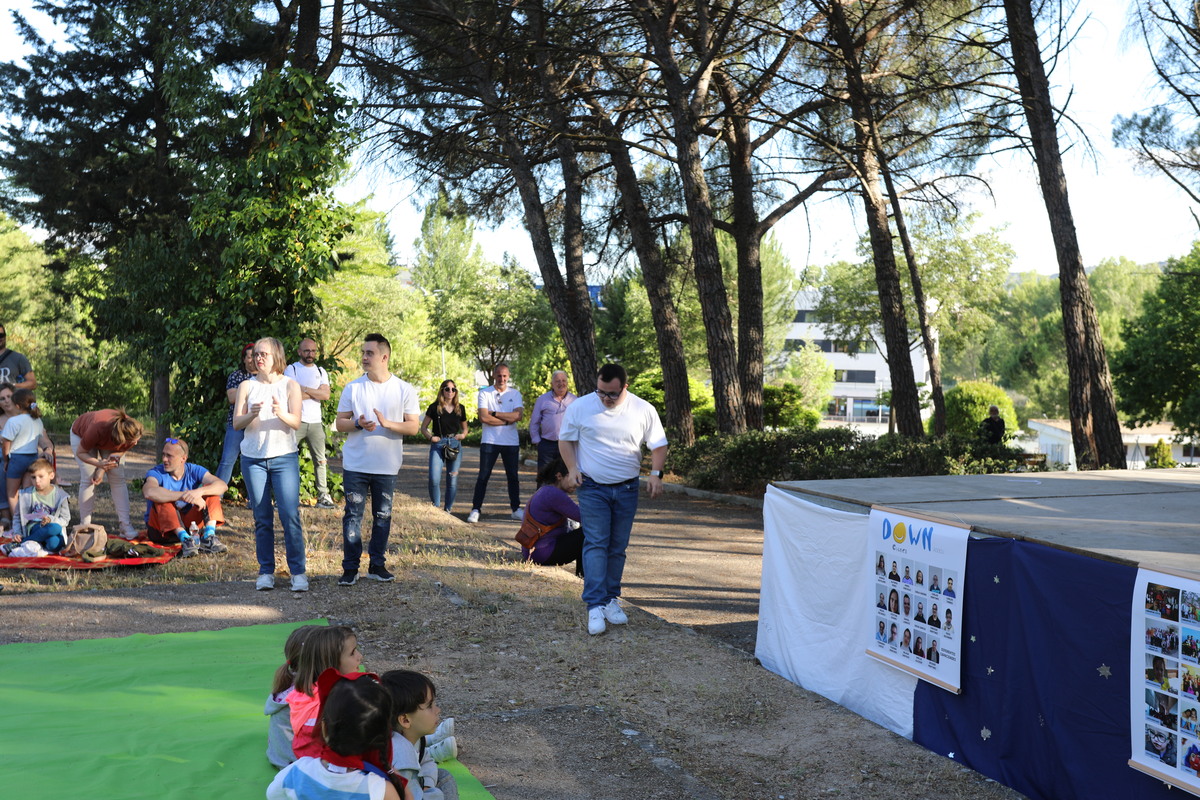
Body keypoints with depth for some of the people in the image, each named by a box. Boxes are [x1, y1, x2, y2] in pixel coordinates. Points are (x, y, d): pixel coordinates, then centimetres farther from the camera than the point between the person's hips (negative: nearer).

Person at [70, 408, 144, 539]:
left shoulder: (133, 431, -34)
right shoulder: (98, 429, -45)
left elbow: (120, 451, -13)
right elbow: (80, 452, -26)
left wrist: (103, 470, -23)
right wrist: (99, 464, -43)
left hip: (110, 443, 3)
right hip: (81, 434, -3)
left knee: (118, 479, -9)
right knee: (87, 479, -14)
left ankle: (126, 526, -10)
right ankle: (85, 526, -5)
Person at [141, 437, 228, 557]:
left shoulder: (193, 470, -1)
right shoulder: (156, 473, -11)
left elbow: (222, 485, -16)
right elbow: (148, 492, -37)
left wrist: (199, 492, -37)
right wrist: (185, 496, -42)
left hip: (187, 524, 3)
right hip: (161, 529, -3)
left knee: (211, 491, -11)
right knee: (162, 498, -29)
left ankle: (209, 537, -32)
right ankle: (185, 539, -47)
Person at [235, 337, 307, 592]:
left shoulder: (290, 385, 3)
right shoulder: (247, 386, 7)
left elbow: (296, 422, -6)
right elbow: (236, 423, 0)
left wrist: (281, 413, -27)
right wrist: (251, 415, -21)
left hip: (284, 457, -2)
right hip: (253, 458, 2)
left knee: (290, 516, -9)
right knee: (262, 519, 4)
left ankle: (298, 571, -3)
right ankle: (266, 572, 11)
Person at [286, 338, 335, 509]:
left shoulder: (321, 371, 15)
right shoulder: (291, 369, 3)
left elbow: (326, 395, -1)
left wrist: (304, 389, -8)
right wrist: (315, 392, -4)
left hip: (315, 422, 4)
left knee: (320, 460, 5)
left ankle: (323, 496, 9)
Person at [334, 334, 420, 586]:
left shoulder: (404, 390, -1)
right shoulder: (352, 388, 2)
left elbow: (413, 426, -2)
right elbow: (340, 423, 3)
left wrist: (387, 424, -19)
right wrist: (358, 424, -17)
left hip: (387, 467, 0)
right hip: (355, 464, 0)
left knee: (383, 516, 8)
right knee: (353, 515, -1)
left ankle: (377, 565, 19)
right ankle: (350, 568, 5)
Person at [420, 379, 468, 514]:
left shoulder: (460, 408, 11)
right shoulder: (434, 407, 3)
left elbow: (464, 428, 23)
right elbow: (423, 427, 7)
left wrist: (463, 435, 1)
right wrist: (430, 437, -10)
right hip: (438, 444, -2)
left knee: (452, 481, 0)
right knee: (434, 479, -13)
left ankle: (447, 509, 15)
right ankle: (435, 507, 7)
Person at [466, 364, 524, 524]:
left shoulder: (515, 394, 6)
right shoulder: (484, 393, 0)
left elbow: (518, 415, -10)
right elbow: (483, 417, -13)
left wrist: (494, 413, -13)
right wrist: (507, 420, -11)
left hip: (511, 442, 2)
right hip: (490, 441, -2)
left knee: (513, 476, 9)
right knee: (483, 476, -1)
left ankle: (516, 509, 17)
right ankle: (475, 509, 4)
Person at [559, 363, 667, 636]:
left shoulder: (643, 410, -4)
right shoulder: (580, 407, -6)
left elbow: (658, 445, 2)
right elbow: (566, 440, 5)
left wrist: (656, 473, -14)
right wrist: (573, 468, -10)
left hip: (627, 490, 2)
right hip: (593, 488, -2)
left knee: (618, 547, 8)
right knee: (596, 544, -10)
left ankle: (611, 599, 20)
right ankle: (595, 606, -12)